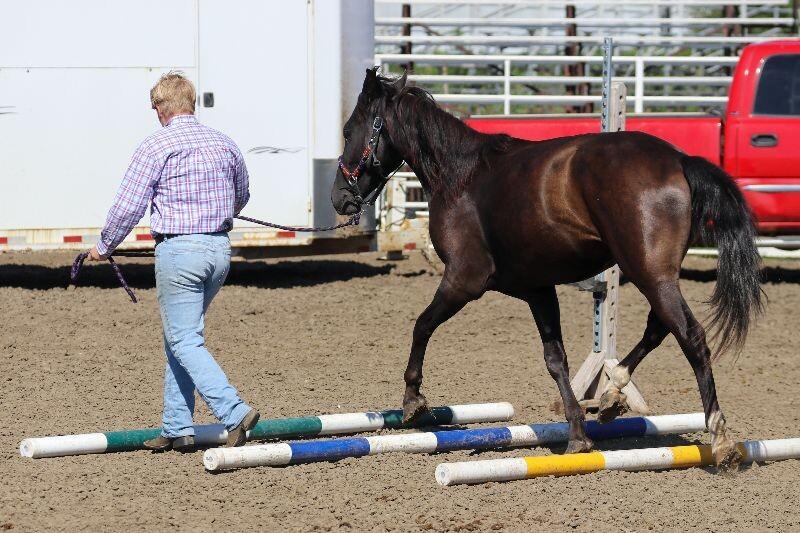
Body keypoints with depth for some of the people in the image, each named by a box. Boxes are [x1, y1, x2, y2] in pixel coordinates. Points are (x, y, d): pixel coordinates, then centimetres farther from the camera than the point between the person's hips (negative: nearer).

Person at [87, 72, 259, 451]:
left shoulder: (155, 147, -9)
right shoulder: (224, 144, 10)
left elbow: (128, 207, -9)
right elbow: (241, 196, 26)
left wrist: (104, 247, 7)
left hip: (179, 249, -7)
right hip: (220, 249, 7)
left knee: (184, 340, -4)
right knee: (179, 336, 16)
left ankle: (234, 413, -20)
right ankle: (177, 428, 15)